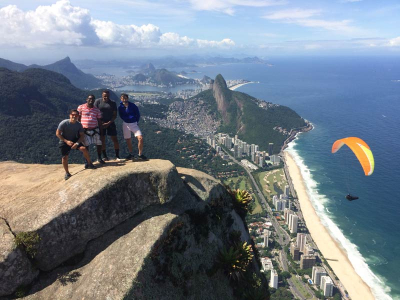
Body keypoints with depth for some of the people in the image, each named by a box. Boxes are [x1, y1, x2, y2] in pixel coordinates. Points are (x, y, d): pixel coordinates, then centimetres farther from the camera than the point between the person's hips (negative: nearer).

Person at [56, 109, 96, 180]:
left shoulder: (79, 125, -11)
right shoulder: (64, 123, -20)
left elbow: (82, 135, -6)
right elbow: (57, 133, -14)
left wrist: (77, 143, -22)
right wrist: (66, 141, -22)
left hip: (74, 140, 2)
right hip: (64, 141, -1)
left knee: (84, 149, -22)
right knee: (65, 157, -5)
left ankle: (89, 164, -2)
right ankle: (67, 173, 16)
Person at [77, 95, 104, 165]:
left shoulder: (97, 110, 5)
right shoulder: (81, 107, -1)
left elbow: (99, 121, 9)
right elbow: (78, 118, 2)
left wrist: (100, 131, 6)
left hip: (95, 130, 2)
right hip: (85, 130, -2)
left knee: (99, 144, 5)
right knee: (86, 146, 2)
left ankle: (99, 158, 27)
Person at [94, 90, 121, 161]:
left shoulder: (113, 103, 0)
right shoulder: (98, 101, -1)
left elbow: (115, 115, -1)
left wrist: (108, 123, -12)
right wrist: (100, 122, -10)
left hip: (110, 123, 0)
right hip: (100, 123, 0)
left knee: (115, 139, -3)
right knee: (102, 140, 2)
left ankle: (117, 156, 6)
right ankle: (105, 156, 13)